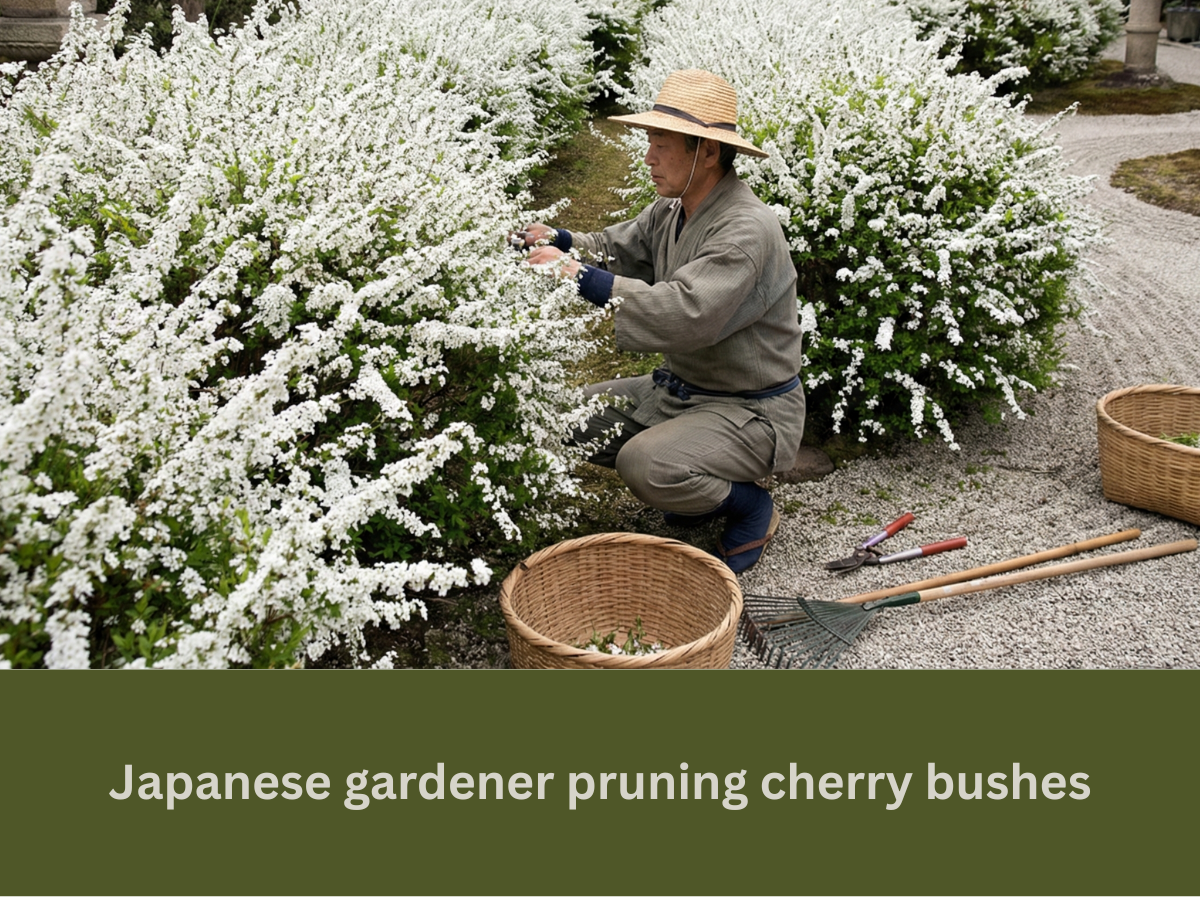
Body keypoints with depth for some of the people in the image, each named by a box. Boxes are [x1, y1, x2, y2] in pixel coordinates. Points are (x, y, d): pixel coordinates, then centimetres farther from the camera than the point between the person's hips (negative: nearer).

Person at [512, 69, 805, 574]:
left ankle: (750, 509, 1)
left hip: (752, 410, -9)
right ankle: (700, 491, 18)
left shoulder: (746, 230, -27)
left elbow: (684, 313, -38)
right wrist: (558, 242, -9)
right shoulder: (672, 210, 3)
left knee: (644, 465, -30)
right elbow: (616, 251, 12)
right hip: (680, 389, 9)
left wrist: (580, 276, -37)